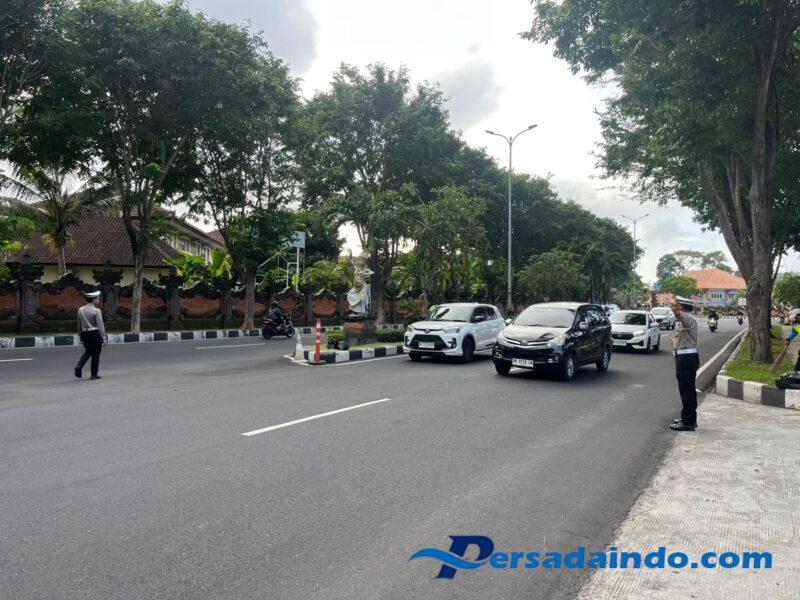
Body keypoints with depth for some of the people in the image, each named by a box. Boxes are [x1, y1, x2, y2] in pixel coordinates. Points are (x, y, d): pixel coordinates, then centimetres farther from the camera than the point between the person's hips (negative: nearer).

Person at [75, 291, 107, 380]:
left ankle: (79, 366, 1)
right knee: (95, 354, 5)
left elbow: (79, 325, 13)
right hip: (95, 334, -6)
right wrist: (104, 338, -12)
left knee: (87, 352, 23)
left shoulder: (80, 310, 6)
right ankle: (94, 374, 9)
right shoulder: (96, 311, -13)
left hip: (85, 333, 6)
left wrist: (80, 336, 23)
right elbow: (100, 325, -15)